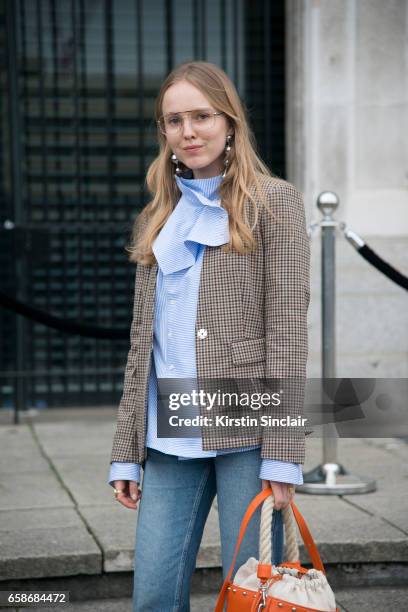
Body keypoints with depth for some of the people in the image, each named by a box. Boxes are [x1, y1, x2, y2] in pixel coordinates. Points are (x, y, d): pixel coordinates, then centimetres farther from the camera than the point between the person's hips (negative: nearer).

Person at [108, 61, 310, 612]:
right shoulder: (157, 219, 17)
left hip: (246, 431, -4)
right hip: (169, 441, 5)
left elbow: (287, 328, -5)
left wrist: (282, 456, -12)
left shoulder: (273, 201, 2)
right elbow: (143, 340, 16)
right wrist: (126, 453, 10)